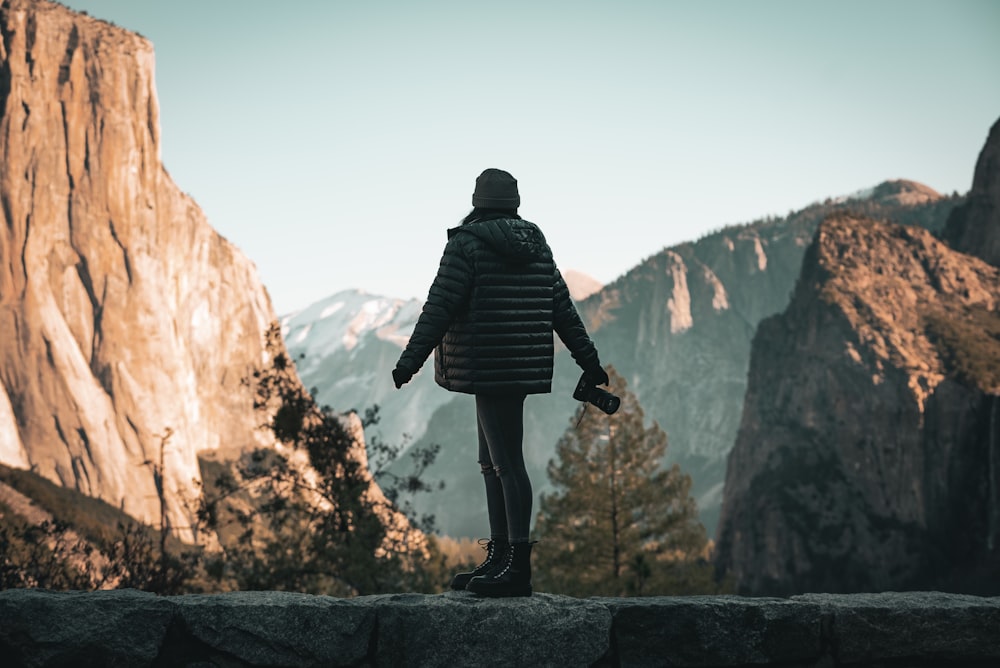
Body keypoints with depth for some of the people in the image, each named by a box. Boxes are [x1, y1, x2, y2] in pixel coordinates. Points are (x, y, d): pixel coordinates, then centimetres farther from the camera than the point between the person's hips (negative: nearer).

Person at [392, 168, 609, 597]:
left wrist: (410, 360, -12)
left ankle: (519, 568, -7)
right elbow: (562, 308, 14)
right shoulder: (535, 244, 14)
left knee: (507, 463, -8)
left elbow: (439, 308, -14)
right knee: (492, 463, 15)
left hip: (490, 369, -8)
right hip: (523, 367, 8)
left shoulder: (466, 244, -7)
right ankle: (498, 558, 20)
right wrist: (589, 361, 17)